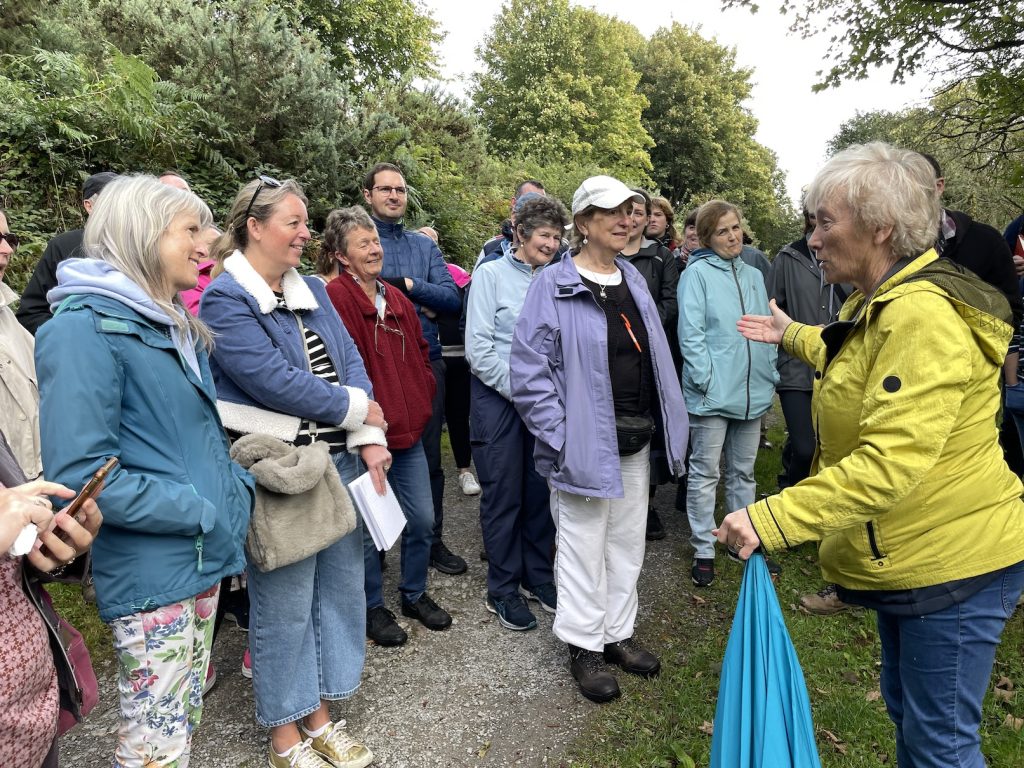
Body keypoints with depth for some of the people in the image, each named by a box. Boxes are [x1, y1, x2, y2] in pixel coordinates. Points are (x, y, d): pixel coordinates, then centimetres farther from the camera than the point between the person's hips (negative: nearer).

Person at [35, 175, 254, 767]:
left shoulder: (175, 325, 11)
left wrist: (236, 488, 3)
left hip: (206, 558, 8)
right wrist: (199, 512, -18)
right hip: (149, 571, -8)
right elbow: (80, 475, -22)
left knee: (188, 718, 21)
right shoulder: (85, 326, -16)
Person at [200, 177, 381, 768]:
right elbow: (278, 382, -20)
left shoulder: (313, 290, 12)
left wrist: (368, 439, -7)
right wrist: (358, 409, -9)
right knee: (284, 604, 6)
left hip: (339, 462, 8)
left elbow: (350, 362, 5)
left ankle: (319, 716, 35)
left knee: (341, 586, 15)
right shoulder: (226, 299, -10)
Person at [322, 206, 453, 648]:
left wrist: (422, 400, 8)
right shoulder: (336, 298, -12)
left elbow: (420, 353, 19)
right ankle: (372, 607, 30)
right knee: (369, 527, 9)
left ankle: (415, 595, 36)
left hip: (409, 428, 7)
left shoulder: (397, 299, 12)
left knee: (422, 519, 14)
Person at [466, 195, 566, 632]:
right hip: (499, 400, -4)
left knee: (541, 492, 12)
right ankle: (502, 590, 21)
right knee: (504, 496, 4)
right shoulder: (491, 274, -6)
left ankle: (537, 577, 31)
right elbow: (478, 349, -11)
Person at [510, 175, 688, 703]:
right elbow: (529, 371, -15)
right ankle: (583, 646, 27)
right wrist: (561, 439, -18)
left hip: (634, 441, 7)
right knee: (584, 546, 7)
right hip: (585, 443, -7)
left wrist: (666, 424, 10)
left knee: (627, 542, 18)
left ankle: (618, 633, 38)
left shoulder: (634, 280, 10)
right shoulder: (553, 285, -12)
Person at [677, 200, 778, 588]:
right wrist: (706, 379, -16)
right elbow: (690, 333, -11)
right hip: (712, 393, -6)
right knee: (705, 473, 3)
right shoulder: (697, 273, -5)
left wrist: (770, 374, 9)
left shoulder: (754, 275, 13)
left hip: (752, 392, 6)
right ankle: (703, 550, 14)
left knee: (744, 472, 16)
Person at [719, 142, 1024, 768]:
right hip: (903, 554, 10)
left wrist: (771, 519, -36)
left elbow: (890, 460, -34)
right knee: (906, 709, 25)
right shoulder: (878, 304, 7)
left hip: (955, 563, -10)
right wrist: (791, 334, 33)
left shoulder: (923, 317, -26)